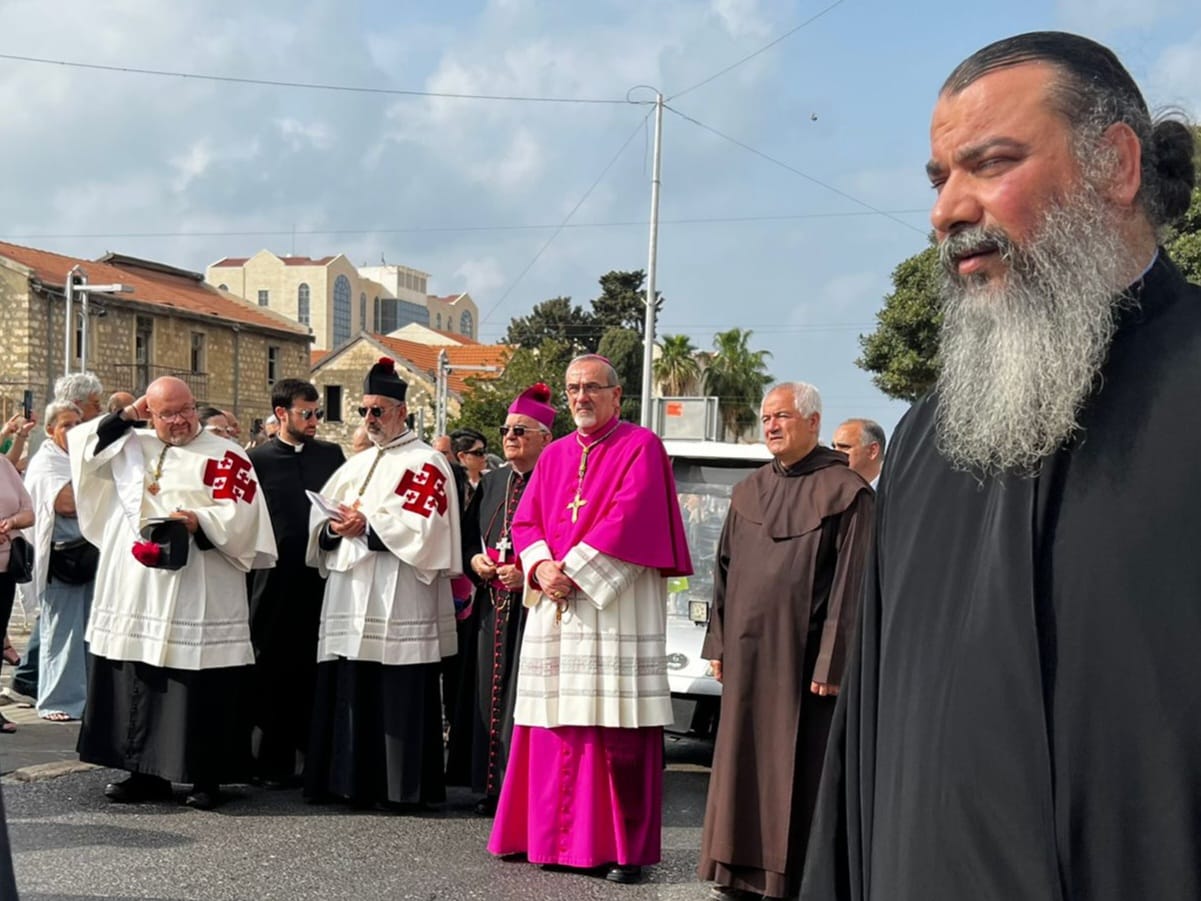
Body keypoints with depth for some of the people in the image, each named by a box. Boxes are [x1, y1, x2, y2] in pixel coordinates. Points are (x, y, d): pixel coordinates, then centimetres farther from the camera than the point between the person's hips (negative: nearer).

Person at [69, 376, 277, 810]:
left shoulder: (225, 456, 0)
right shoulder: (131, 446, 15)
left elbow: (239, 518, -8)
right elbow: (81, 446, 10)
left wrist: (197, 521, -22)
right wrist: (123, 417, 3)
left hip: (199, 600, -5)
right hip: (135, 593, 5)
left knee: (201, 689, -3)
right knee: (139, 684, 9)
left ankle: (206, 778, 7)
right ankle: (146, 771, 20)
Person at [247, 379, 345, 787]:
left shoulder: (331, 455, 10)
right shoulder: (258, 460, 0)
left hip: (322, 578, 2)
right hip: (275, 581, -2)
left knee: (316, 670, 7)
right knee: (274, 672, 5)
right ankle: (275, 763, 14)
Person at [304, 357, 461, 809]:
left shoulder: (426, 463, -2)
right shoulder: (356, 465, 20)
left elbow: (423, 528, -14)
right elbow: (319, 518, 15)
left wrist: (367, 527, -15)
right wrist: (334, 530, -7)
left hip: (399, 604, -7)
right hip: (349, 598, 7)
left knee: (398, 699, -5)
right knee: (349, 692, 8)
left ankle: (401, 786, 2)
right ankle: (352, 780, 16)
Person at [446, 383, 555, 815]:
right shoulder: (490, 483, 16)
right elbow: (467, 533, 20)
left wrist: (527, 575, -18)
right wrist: (475, 559, 0)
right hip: (490, 608, 7)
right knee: (489, 694, 8)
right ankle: (492, 784, 17)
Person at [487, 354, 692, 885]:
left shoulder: (640, 448, -1)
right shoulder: (554, 456, 18)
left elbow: (628, 521, -12)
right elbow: (526, 521, 13)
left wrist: (573, 572, -14)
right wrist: (540, 567, -7)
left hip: (615, 608, -6)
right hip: (553, 608, 6)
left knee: (617, 731, -7)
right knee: (555, 726, 6)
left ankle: (624, 848, 1)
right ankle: (555, 837, 16)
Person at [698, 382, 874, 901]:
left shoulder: (844, 492, -7)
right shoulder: (749, 491, 12)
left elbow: (850, 584, -11)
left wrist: (832, 662, -15)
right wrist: (718, 642, 9)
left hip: (801, 655, -6)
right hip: (747, 651, 6)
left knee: (794, 769, -1)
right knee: (742, 760, 9)